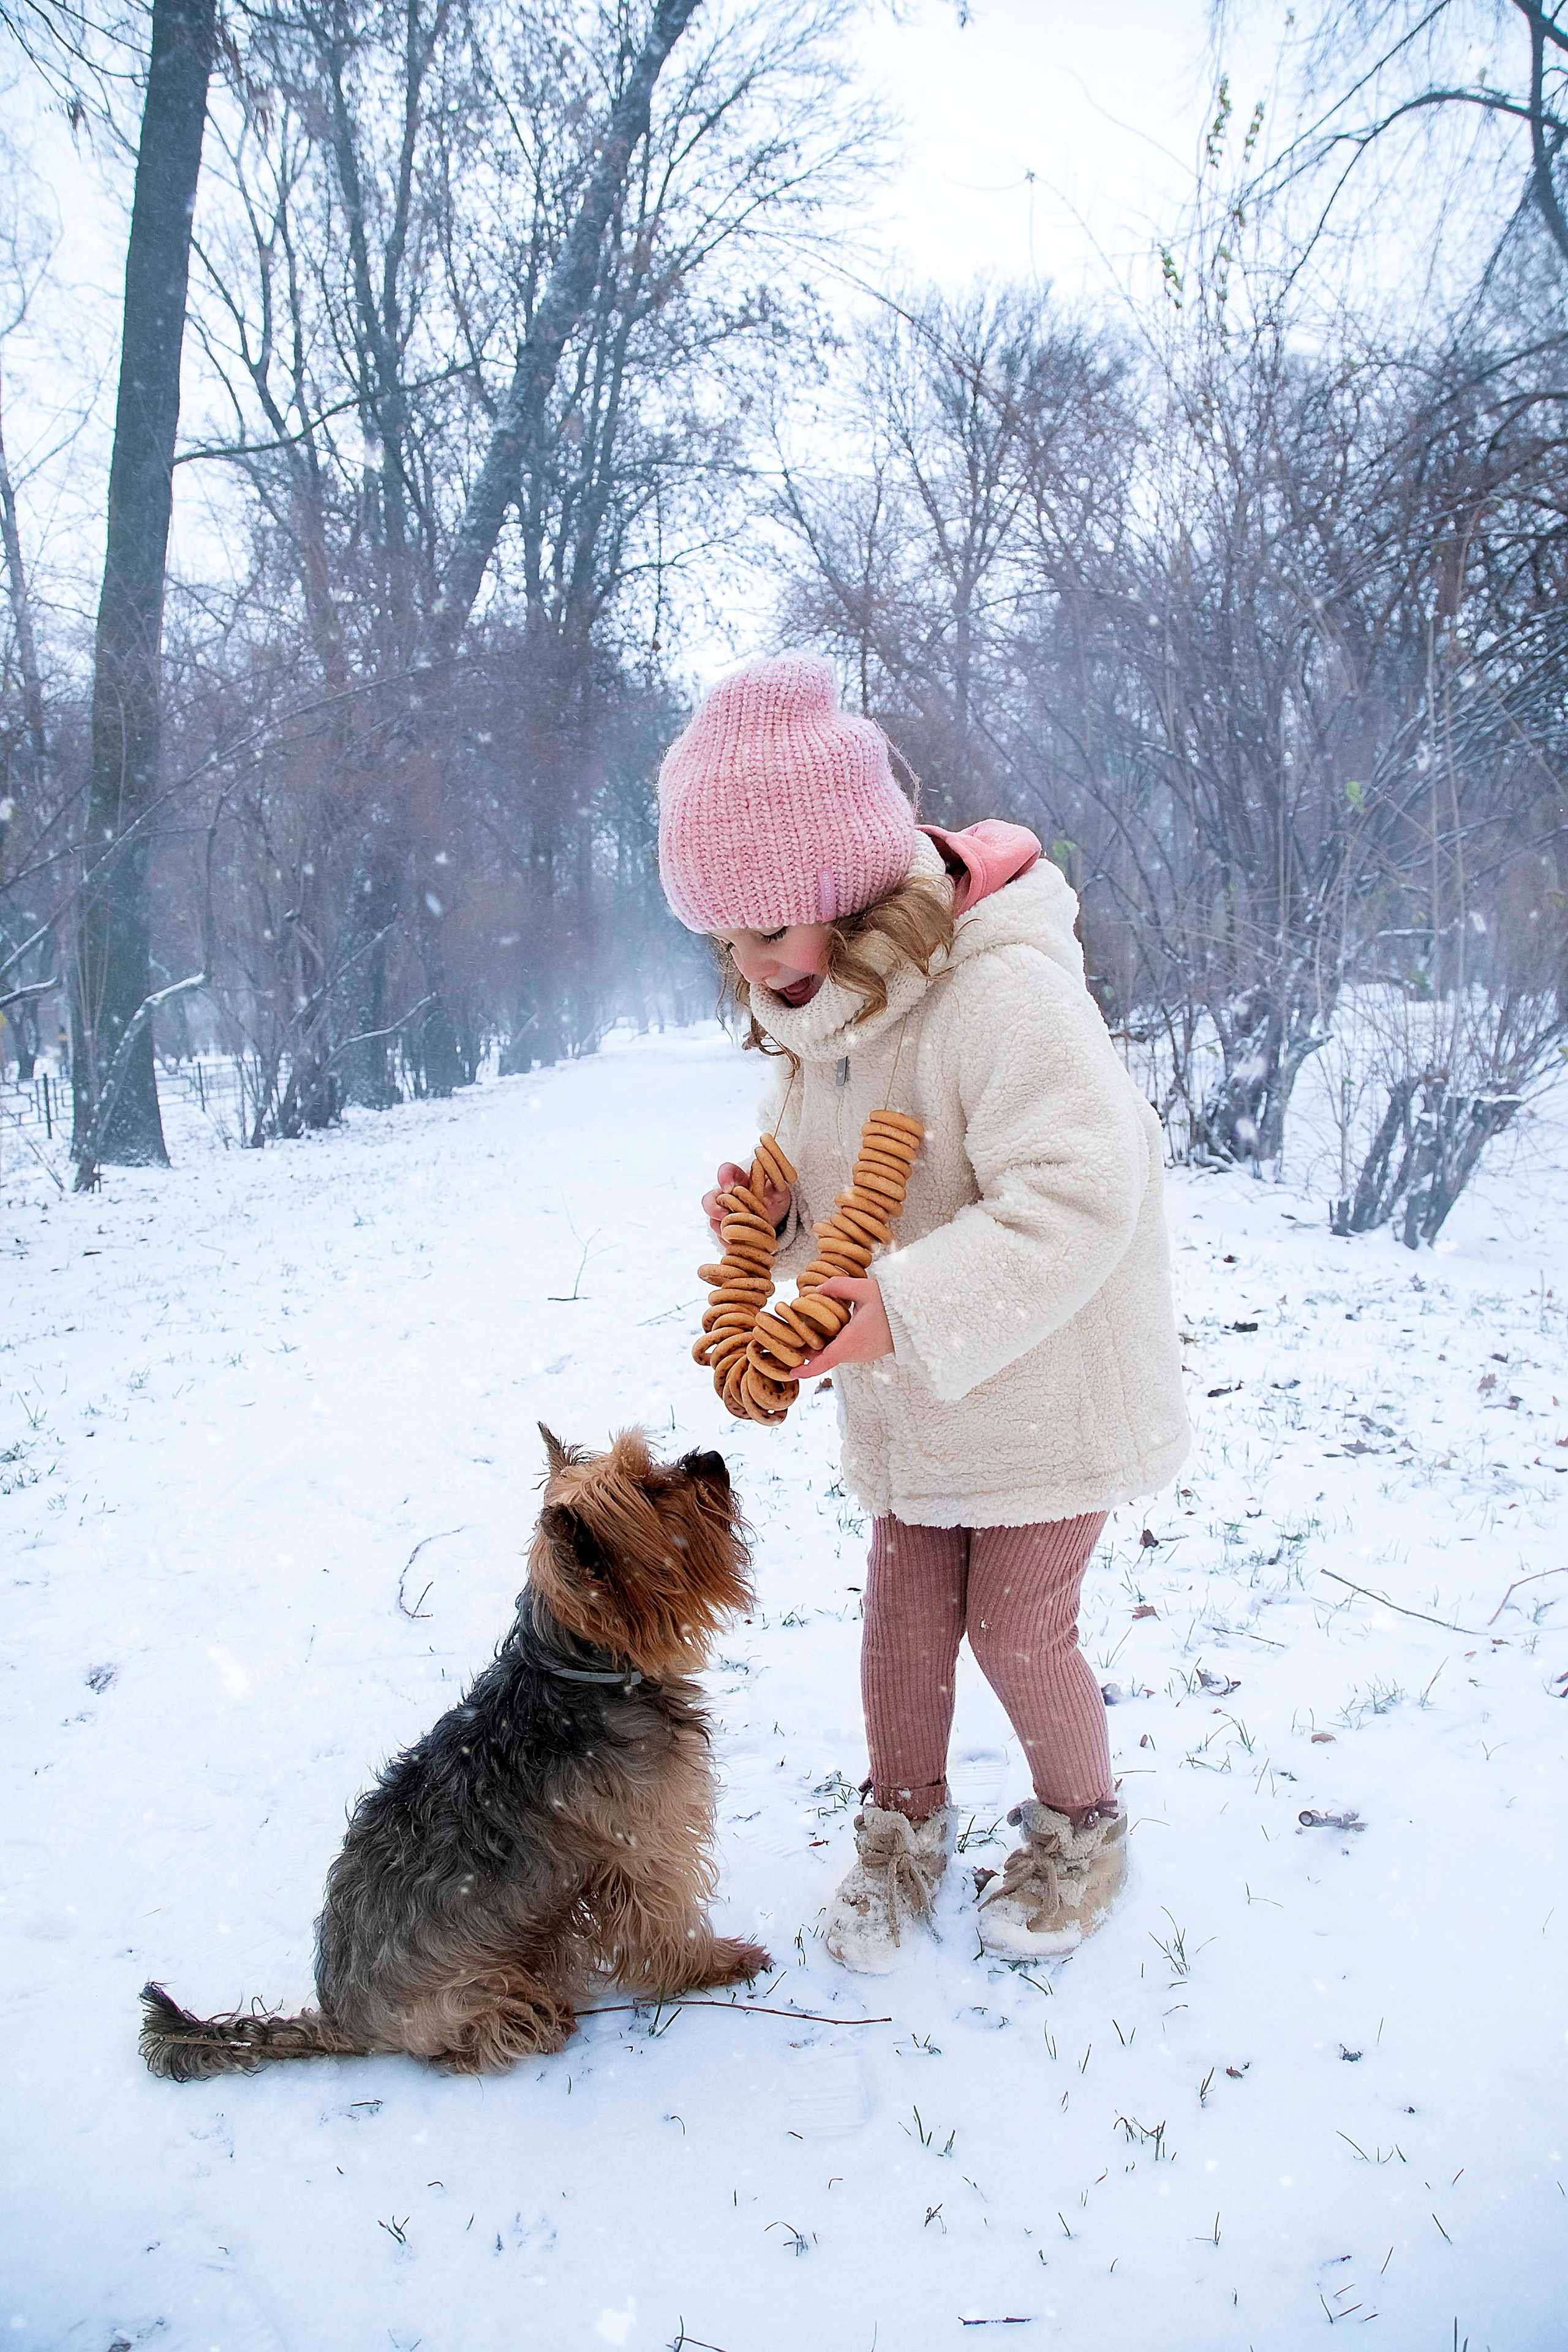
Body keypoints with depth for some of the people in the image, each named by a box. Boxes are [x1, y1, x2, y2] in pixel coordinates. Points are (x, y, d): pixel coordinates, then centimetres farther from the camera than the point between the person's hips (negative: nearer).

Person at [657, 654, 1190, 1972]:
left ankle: (1083, 1827, 34)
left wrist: (909, 1307, -40)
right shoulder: (808, 1019, 0)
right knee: (904, 1612, 13)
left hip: (1046, 1386, -7)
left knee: (1017, 1630, 5)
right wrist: (771, 1215, -9)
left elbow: (1077, 1200, -33)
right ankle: (904, 1829, 36)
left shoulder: (1001, 993, -28)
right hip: (907, 1407, 7)